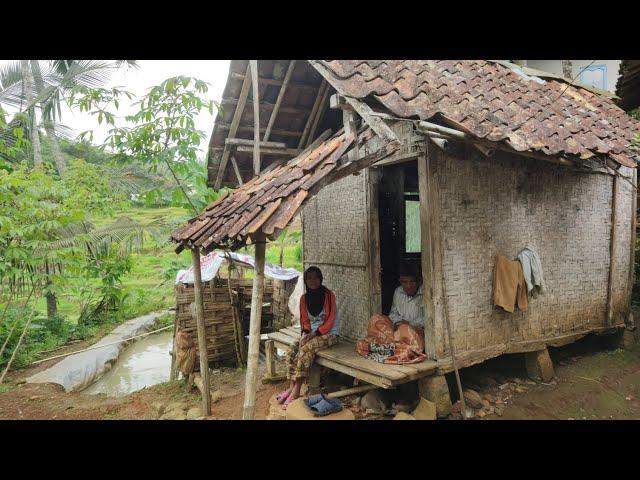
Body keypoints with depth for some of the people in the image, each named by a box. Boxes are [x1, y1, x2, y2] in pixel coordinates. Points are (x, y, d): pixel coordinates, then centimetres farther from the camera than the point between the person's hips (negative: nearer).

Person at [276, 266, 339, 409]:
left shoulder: (328, 295, -11)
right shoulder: (304, 298, 5)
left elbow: (330, 321, -14)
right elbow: (304, 320, 9)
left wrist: (313, 334, -20)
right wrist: (306, 334, -11)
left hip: (329, 334, -6)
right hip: (312, 333, 6)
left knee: (306, 349, -30)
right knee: (293, 350, -21)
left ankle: (296, 391, -27)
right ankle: (291, 387, -21)